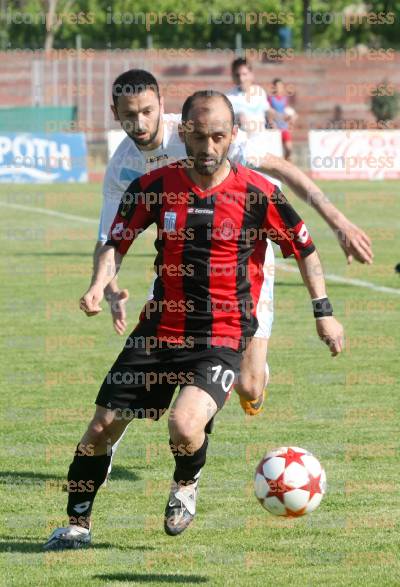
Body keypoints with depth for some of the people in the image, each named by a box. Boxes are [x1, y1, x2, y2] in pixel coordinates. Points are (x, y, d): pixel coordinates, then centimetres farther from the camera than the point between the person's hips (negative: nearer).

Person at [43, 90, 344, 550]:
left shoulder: (257, 193, -9)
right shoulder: (155, 186, -3)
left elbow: (304, 247, 4)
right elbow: (116, 243, 7)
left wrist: (323, 311, 2)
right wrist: (99, 286, -12)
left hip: (223, 339, -3)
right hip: (160, 329, 4)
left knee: (184, 424, -27)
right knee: (101, 428, 3)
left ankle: (186, 484, 8)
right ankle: (77, 525, 24)